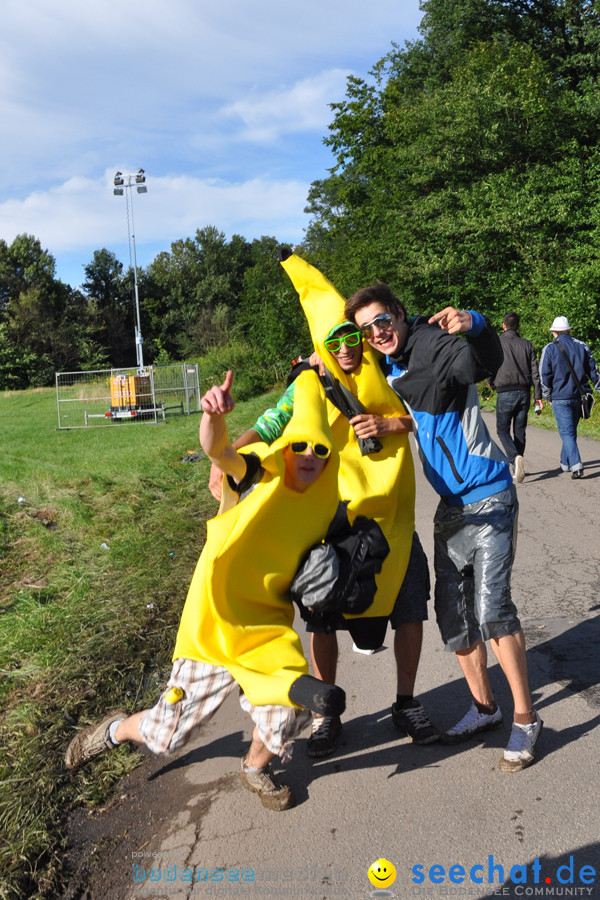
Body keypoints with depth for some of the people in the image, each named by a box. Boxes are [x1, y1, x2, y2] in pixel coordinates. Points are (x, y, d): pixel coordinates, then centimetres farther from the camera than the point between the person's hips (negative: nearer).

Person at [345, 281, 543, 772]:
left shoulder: (433, 345, -14)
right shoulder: (385, 367, 6)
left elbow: (486, 364, -23)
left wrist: (473, 326, -44)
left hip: (490, 497, -7)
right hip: (451, 506, 8)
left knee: (492, 606, -13)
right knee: (453, 611, 9)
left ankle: (525, 717, 3)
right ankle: (484, 706, 26)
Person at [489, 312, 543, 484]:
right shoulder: (527, 344, 7)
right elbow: (535, 371, 4)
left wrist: (493, 385, 16)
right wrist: (538, 396, 7)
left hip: (505, 394, -3)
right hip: (524, 392, 4)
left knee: (503, 430, 4)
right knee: (519, 431, 13)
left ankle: (514, 458, -22)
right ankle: (517, 468, 16)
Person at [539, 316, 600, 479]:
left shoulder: (549, 349, -4)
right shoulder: (582, 346, 7)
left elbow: (544, 375, -4)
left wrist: (547, 396, 7)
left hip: (560, 398, -4)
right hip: (579, 396, 4)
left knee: (567, 432, -5)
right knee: (571, 430, 17)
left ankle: (576, 465, -19)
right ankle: (565, 463, 28)